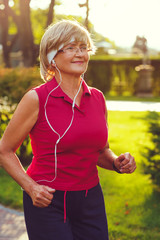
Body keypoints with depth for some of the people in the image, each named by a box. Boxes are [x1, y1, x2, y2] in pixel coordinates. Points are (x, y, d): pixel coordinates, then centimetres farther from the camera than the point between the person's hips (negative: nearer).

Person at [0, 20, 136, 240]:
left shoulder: (97, 98, 4)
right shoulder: (37, 99, -11)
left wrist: (118, 163, -4)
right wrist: (30, 187, -15)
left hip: (91, 200, 5)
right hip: (47, 203, -5)